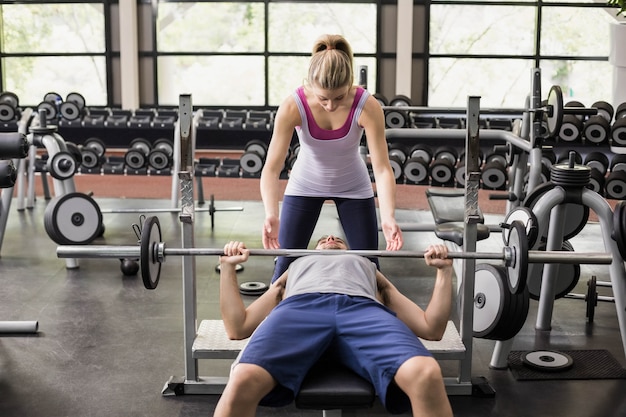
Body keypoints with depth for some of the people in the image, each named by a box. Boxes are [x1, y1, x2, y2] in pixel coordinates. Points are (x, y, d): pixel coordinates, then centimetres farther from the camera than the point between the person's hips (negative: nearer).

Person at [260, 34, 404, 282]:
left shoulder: (368, 107, -29)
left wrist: (388, 218, -41)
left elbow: (382, 168, -28)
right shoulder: (293, 107, -30)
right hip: (305, 186, 0)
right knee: (286, 264, 0)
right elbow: (272, 168, -29)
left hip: (353, 187, 0)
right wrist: (271, 215, -44)